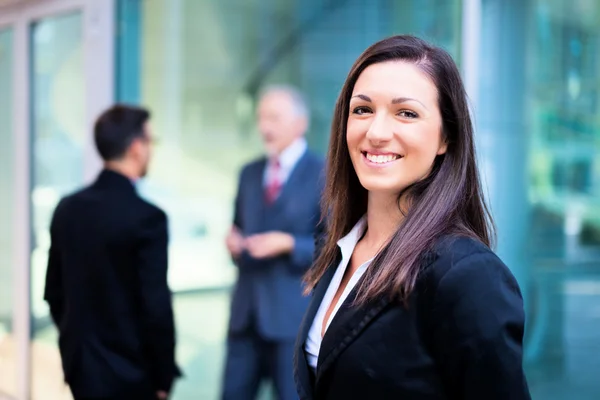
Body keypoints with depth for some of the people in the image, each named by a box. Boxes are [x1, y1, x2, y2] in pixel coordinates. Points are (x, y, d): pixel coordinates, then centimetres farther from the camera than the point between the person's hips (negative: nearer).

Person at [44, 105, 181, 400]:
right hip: (128, 372, -7)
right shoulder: (146, 217, -19)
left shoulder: (67, 208, 2)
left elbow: (54, 291, 10)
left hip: (79, 364, 7)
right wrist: (164, 375, -8)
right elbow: (156, 307, -19)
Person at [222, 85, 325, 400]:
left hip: (295, 314, -5)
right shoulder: (249, 173, 13)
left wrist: (289, 244, -20)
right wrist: (234, 242, -2)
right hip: (246, 313, 5)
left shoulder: (326, 175, -5)